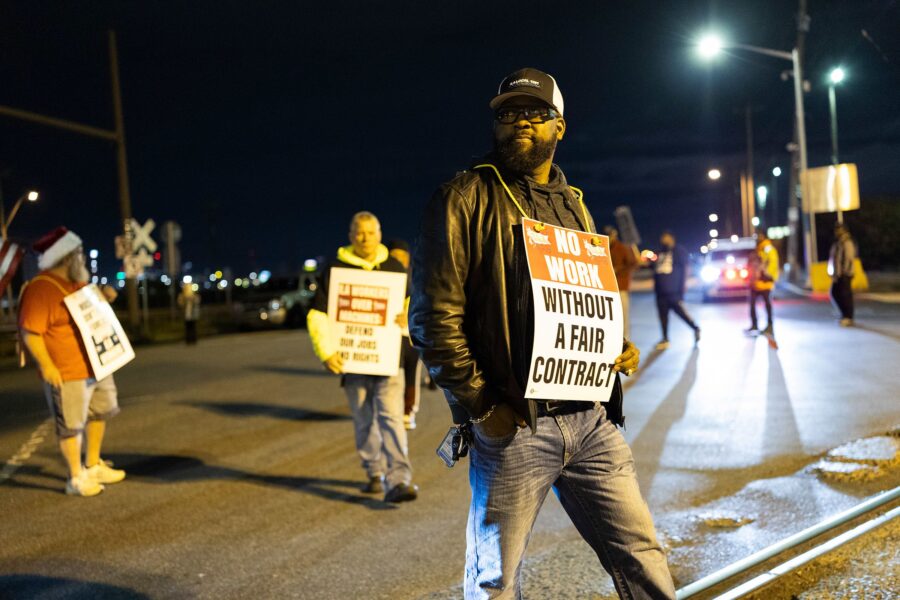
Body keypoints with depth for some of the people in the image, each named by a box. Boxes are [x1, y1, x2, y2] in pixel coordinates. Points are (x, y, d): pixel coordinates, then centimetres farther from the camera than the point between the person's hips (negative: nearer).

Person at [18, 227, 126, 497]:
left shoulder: (76, 283, 9)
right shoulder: (40, 290, -19)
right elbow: (30, 332, -21)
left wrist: (103, 296, 5)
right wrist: (46, 366, -26)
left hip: (96, 366, 10)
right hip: (67, 374, -10)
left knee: (100, 414, 21)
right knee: (71, 426, 2)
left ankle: (93, 466, 37)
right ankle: (76, 479, 15)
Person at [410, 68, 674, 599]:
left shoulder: (572, 205, 17)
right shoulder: (466, 198, -3)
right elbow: (433, 315, -10)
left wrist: (619, 347, 5)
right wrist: (480, 405, -13)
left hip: (593, 419, 5)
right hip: (513, 426, -5)